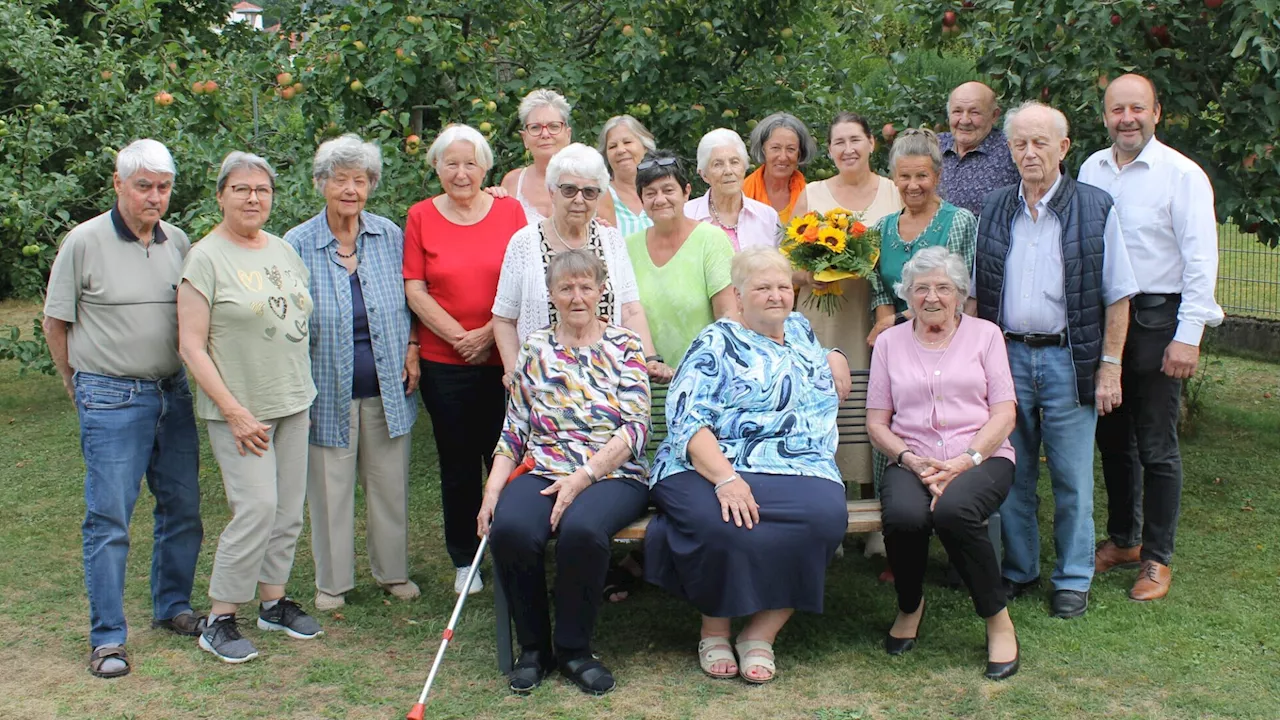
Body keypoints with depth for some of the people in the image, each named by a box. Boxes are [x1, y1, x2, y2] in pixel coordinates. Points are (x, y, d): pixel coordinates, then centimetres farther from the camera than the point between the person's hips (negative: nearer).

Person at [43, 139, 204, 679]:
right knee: (108, 518, -2)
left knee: (183, 508, 12)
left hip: (173, 392, 5)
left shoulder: (178, 243, 7)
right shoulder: (85, 242, -7)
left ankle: (172, 608, 29)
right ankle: (107, 638, 7)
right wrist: (82, 386, 7)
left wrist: (175, 378, 13)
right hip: (111, 400, -5)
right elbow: (55, 323, 1)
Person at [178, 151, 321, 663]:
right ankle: (219, 621, 0)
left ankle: (274, 601, 25)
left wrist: (303, 391, 14)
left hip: (292, 402, 7)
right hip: (239, 409, -6)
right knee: (257, 507, -12)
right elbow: (191, 346, -12)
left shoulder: (283, 250, 11)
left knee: (289, 509, 9)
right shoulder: (206, 258, -9)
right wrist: (235, 412, -16)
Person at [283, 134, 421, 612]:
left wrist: (411, 349, 3)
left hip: (386, 388, 2)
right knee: (330, 488, 7)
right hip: (330, 392, -2)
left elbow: (408, 301, 14)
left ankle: (393, 572, 28)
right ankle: (332, 582, 23)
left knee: (390, 483, 11)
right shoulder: (298, 245, -5)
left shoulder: (389, 236, 1)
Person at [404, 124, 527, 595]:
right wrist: (461, 336, -9)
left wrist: (489, 334, -11)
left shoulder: (510, 212, 3)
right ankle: (464, 561, 22)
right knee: (458, 464, 9)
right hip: (445, 362, 1)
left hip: (503, 359, 0)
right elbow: (415, 291, 0)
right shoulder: (421, 217, 4)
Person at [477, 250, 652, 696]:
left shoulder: (625, 346, 5)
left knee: (581, 529, -35)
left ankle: (572, 649, -11)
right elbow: (513, 432, 13)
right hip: (542, 471, 3)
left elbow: (636, 427, -5)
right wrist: (492, 490, -2)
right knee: (510, 529, -30)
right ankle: (533, 646, -6)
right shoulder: (535, 350, 14)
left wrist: (583, 477, -16)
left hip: (613, 475, -2)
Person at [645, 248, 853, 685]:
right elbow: (686, 419, -9)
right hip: (709, 469, -4)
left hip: (799, 471, 4)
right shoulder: (717, 343, 4)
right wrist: (725, 479, -25)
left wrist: (834, 358, 22)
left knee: (826, 514, -31)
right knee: (720, 526, -37)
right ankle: (715, 629, -7)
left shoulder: (800, 329, 24)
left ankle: (762, 632, -16)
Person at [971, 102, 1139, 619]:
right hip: (1007, 356, 3)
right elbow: (976, 292, 13)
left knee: (1072, 479, 3)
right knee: (1011, 474, 9)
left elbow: (1117, 296, -1)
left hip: (1068, 358, -3)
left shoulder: (1094, 208, -2)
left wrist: (1109, 366, -6)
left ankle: (1073, 579, 17)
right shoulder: (995, 210, 9)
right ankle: (1018, 570, 24)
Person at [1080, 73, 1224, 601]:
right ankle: (1122, 539, 30)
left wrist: (1188, 337, -15)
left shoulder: (1182, 175, -8)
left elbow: (1200, 262, -10)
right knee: (1112, 438, 15)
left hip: (1156, 322, -5)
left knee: (1156, 448, 1)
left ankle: (1157, 558, 13)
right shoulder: (1091, 170, 7)